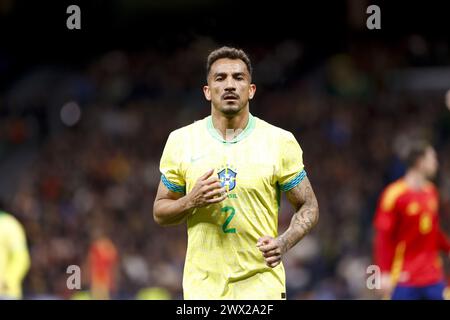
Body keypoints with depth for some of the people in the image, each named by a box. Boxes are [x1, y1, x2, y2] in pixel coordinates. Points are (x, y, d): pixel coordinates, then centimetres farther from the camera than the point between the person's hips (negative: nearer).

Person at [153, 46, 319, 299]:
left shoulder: (281, 142, 0)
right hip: (202, 286, 1)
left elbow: (309, 207, 5)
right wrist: (192, 201, -11)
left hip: (263, 285, -1)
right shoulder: (180, 141, 4)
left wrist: (283, 243, -13)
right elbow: (160, 212, 10)